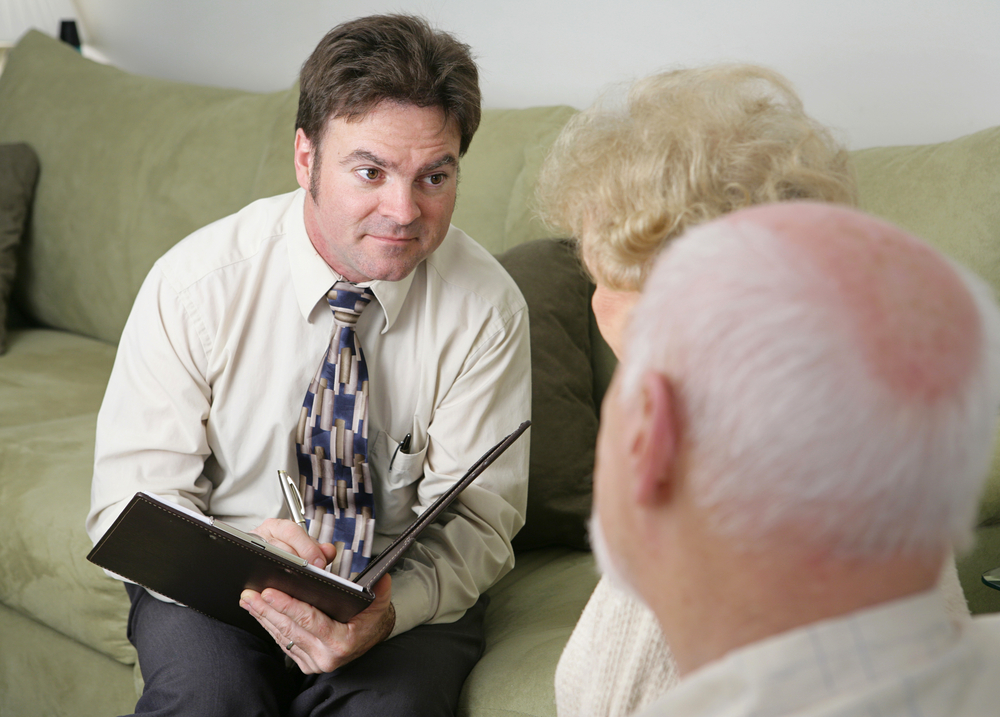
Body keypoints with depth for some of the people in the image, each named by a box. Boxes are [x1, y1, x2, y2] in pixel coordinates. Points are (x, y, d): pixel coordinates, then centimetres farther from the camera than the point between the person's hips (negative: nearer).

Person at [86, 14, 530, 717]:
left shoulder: (488, 308, -12)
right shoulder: (193, 283, -14)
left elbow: (478, 517, -10)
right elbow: (130, 501, -12)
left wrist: (389, 611, -31)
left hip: (403, 592, 0)